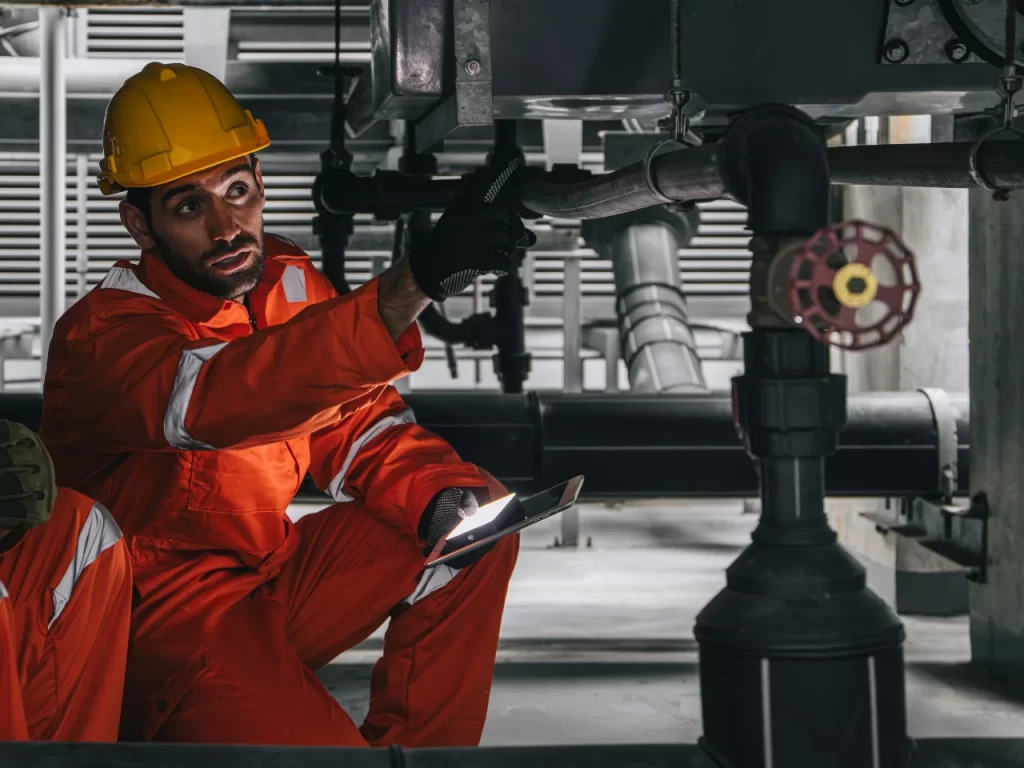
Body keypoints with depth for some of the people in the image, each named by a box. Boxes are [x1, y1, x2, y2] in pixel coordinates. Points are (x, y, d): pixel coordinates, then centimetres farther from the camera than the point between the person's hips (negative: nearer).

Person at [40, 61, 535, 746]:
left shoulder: (288, 279, 2)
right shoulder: (100, 338, -22)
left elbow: (360, 429, 9)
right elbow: (224, 399, -42)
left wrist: (442, 498, -16)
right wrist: (419, 280, -54)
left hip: (272, 575, 8)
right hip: (164, 624, -8)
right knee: (315, 742, -31)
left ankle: (413, 748, 6)